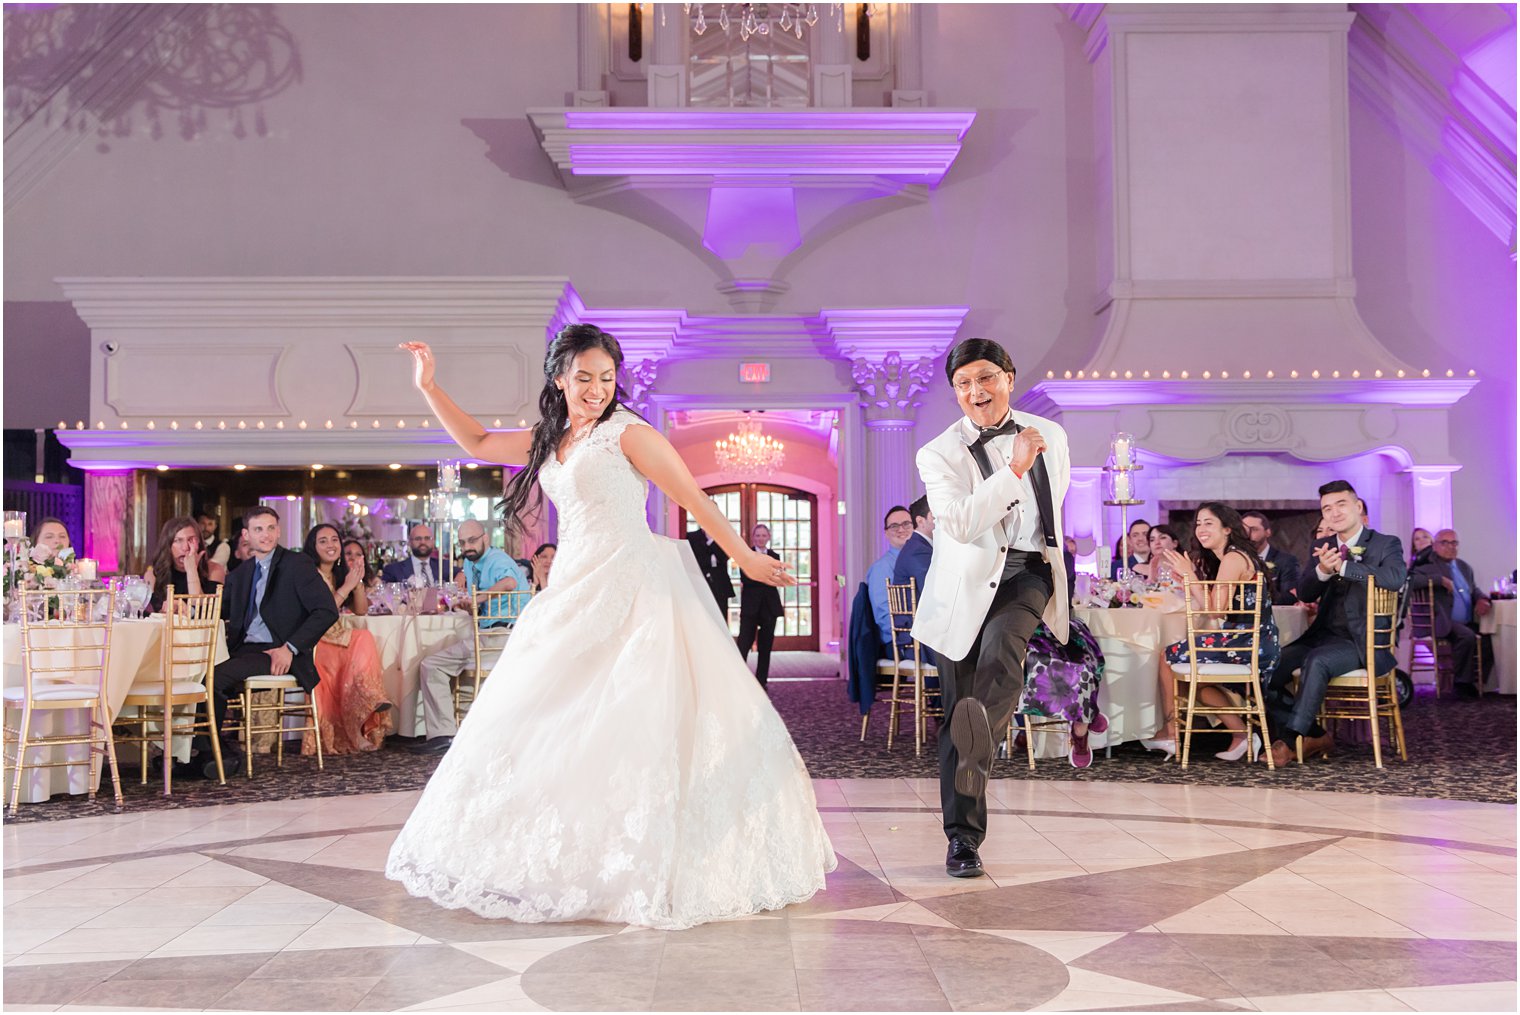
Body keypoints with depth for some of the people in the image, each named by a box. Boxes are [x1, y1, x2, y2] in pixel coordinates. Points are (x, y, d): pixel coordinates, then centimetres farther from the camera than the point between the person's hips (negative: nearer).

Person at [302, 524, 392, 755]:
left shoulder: (341, 573, 16)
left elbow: (361, 610, 13)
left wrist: (358, 583, -3)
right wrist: (346, 587, -15)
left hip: (338, 637, 6)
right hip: (314, 642, -6)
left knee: (364, 638, -25)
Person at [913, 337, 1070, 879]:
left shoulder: (1050, 435, 8)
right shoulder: (939, 454, -4)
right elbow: (962, 523, -18)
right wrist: (1014, 469, -21)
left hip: (1029, 572, 2)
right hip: (967, 584, -2)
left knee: (1002, 641, -34)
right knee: (958, 712, -1)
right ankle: (963, 838, 9)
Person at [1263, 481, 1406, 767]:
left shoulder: (1386, 544, -1)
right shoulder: (1322, 546, 13)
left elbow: (1395, 577, -24)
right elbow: (1305, 594, 3)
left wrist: (1342, 565, -25)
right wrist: (1322, 570, -19)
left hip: (1363, 641, -6)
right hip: (1324, 635, 6)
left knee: (1317, 661, -34)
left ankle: (1292, 739, -26)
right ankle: (1314, 736, -1)